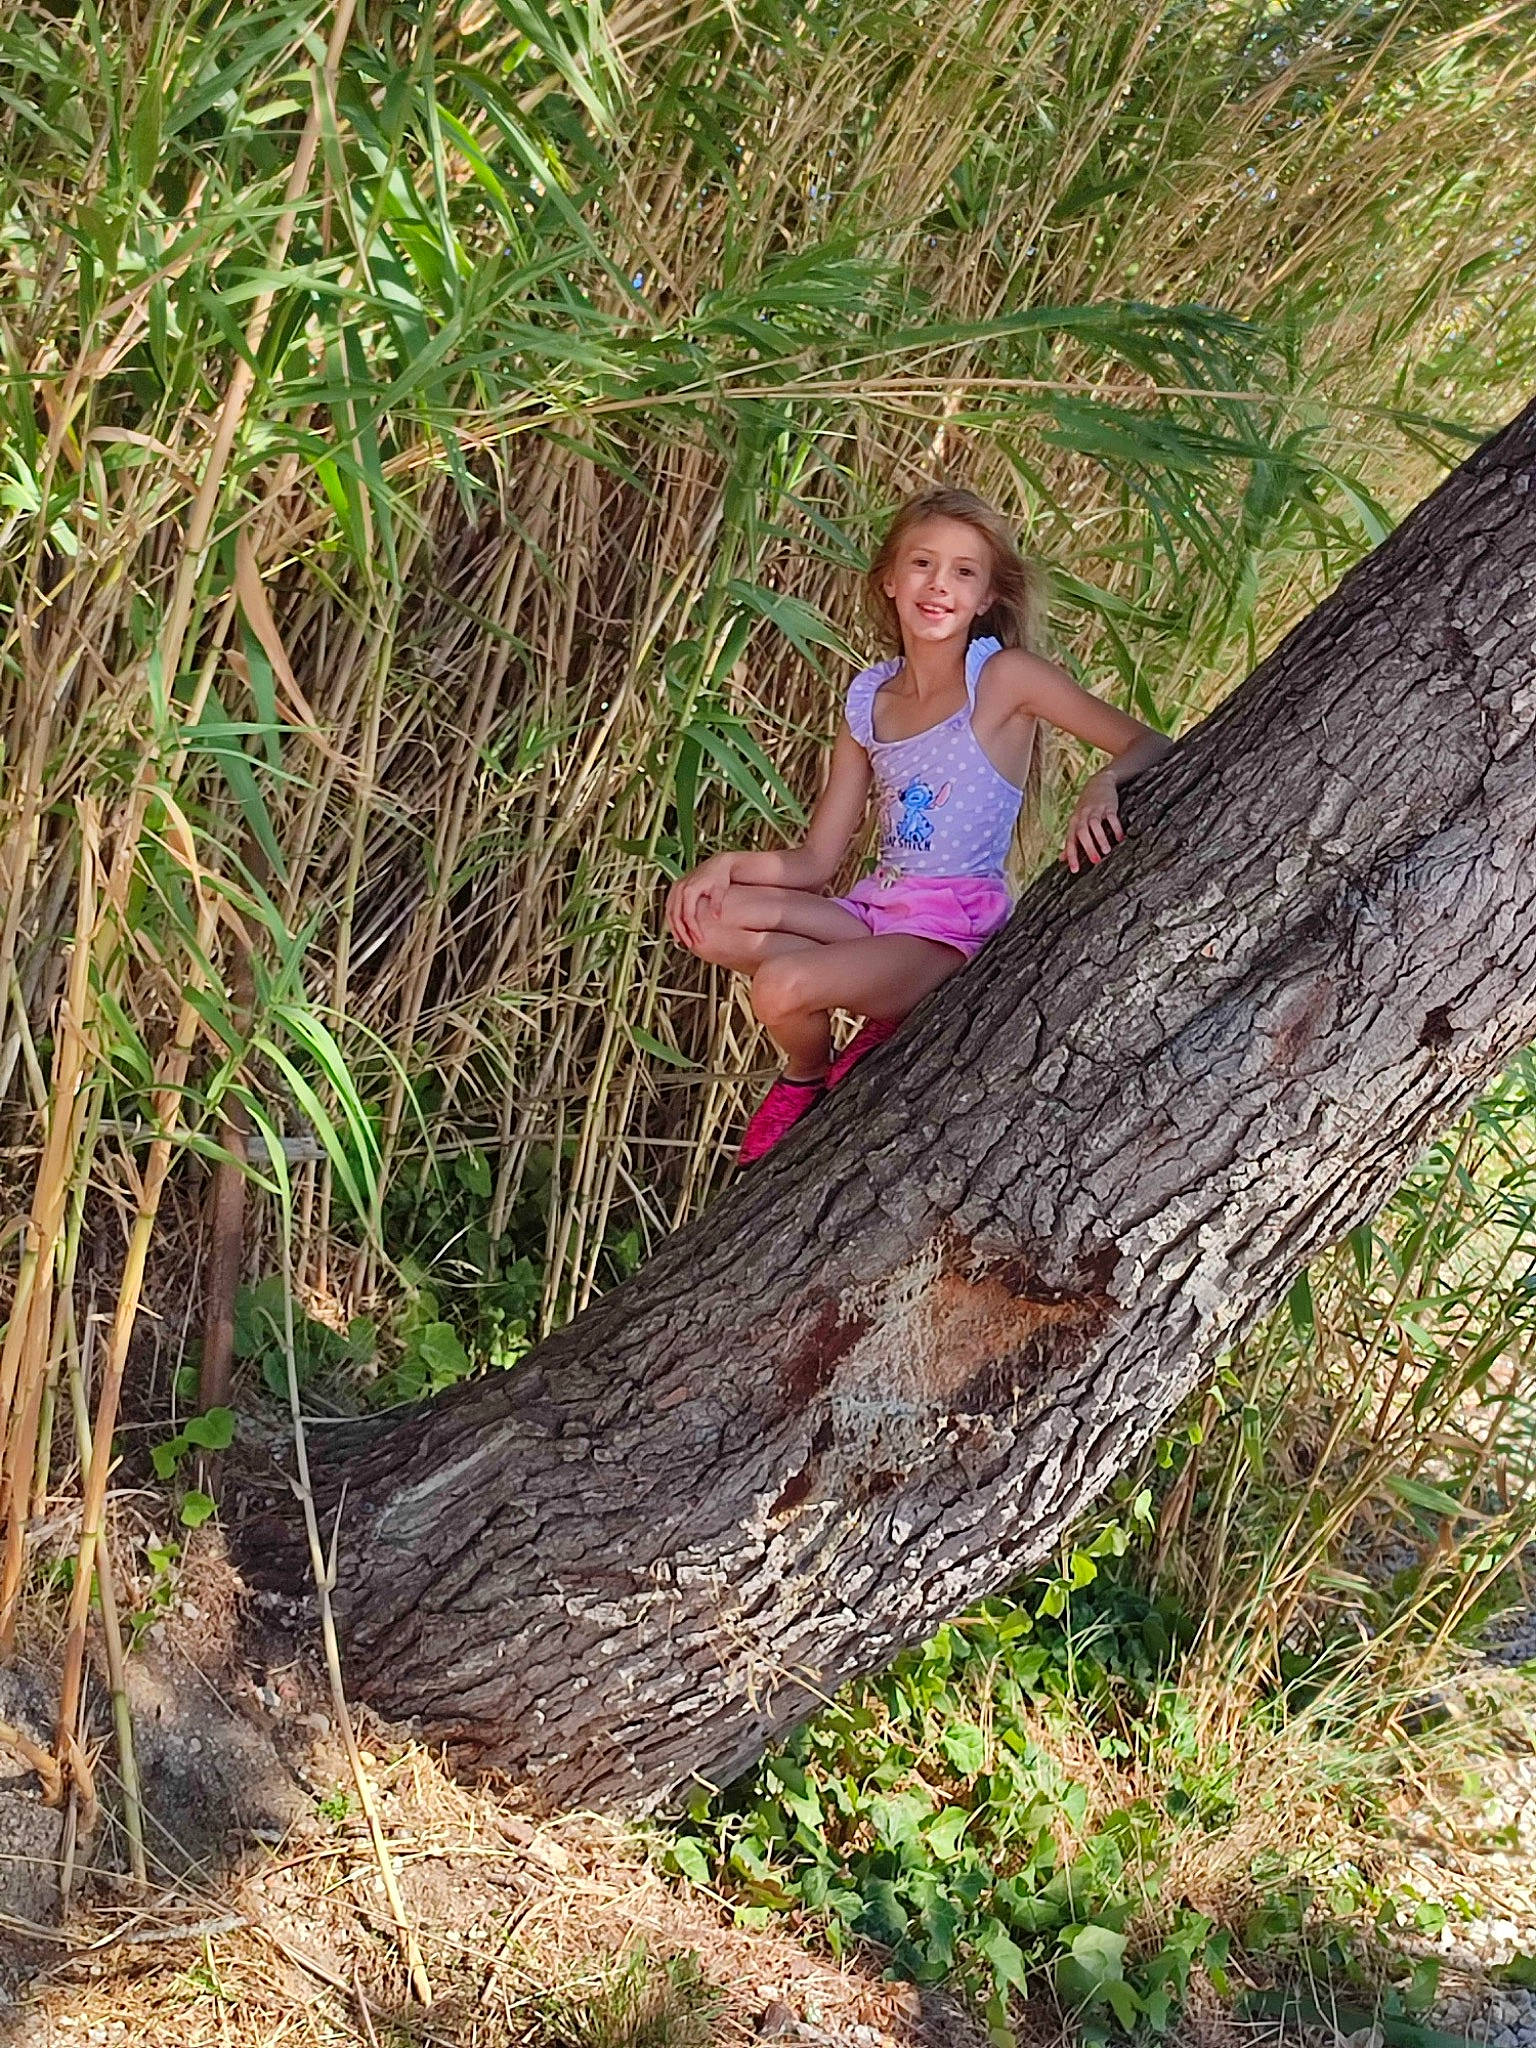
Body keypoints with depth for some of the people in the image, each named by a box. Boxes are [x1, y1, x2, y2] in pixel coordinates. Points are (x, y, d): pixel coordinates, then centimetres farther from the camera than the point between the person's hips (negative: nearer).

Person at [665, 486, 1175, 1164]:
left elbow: (1149, 745, -9)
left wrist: (1102, 786, -31)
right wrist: (728, 865, -7)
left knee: (782, 986, -29)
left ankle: (806, 1078, 7)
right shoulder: (869, 697, 10)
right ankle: (886, 1012, -3)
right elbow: (815, 861, 10)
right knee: (702, 917, -11)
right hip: (876, 908, 6)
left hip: (955, 930, -6)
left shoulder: (1004, 675, -5)